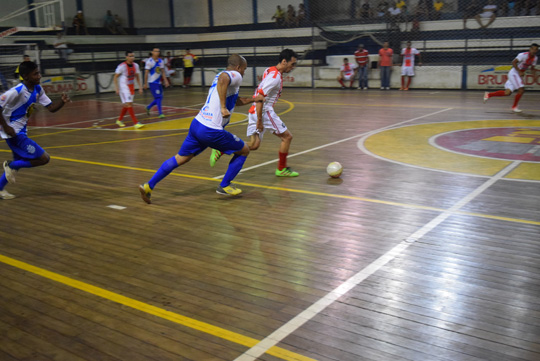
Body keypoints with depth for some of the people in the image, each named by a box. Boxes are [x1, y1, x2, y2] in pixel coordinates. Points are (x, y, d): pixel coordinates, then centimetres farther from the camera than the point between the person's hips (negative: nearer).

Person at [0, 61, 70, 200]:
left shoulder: (37, 89, 2)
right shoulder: (17, 91, -23)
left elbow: (51, 108, 3)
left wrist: (62, 101, -16)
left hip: (21, 131, 9)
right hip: (13, 132, -9)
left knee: (20, 162, 24)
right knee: (44, 158, -11)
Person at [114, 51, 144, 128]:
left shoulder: (135, 65, 2)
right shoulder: (122, 66, -16)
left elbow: (137, 76, 14)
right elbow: (115, 77, -10)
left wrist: (140, 87, 8)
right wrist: (117, 88, -16)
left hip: (131, 87, 7)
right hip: (124, 87, -7)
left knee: (126, 105, 14)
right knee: (129, 104, -13)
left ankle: (119, 120, 30)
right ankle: (136, 123, -17)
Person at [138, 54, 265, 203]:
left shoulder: (222, 74, 24)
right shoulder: (235, 75, -4)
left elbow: (235, 101, 38)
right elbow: (222, 79, -30)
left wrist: (253, 99, 37)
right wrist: (223, 107, -30)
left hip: (197, 124, 9)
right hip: (211, 131, -9)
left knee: (180, 158, 17)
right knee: (244, 151, 11)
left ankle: (149, 185, 13)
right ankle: (224, 186, 18)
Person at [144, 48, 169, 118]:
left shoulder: (161, 61, 8)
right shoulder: (149, 61, -10)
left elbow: (163, 72, 14)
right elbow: (146, 73, -9)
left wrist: (165, 81, 6)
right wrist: (145, 83, -9)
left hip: (159, 82, 7)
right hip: (152, 82, -7)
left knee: (160, 98, 8)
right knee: (158, 97, -12)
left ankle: (148, 107, 26)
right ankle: (160, 113, -8)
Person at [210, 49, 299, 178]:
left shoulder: (270, 70, 11)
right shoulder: (275, 77, -18)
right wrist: (259, 120, -22)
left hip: (255, 111, 9)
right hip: (264, 112, -9)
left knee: (253, 145, 8)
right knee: (287, 137, 4)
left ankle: (220, 150, 1)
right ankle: (282, 169, 15)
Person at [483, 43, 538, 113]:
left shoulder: (535, 58, 6)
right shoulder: (523, 55, -18)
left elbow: (532, 68, 18)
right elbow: (513, 62, -21)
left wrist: (534, 74, -1)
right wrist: (519, 72, -26)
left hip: (519, 75, 8)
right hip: (514, 73, -8)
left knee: (507, 92, 2)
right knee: (521, 89, -18)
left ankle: (489, 94, 14)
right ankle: (514, 107, -3)